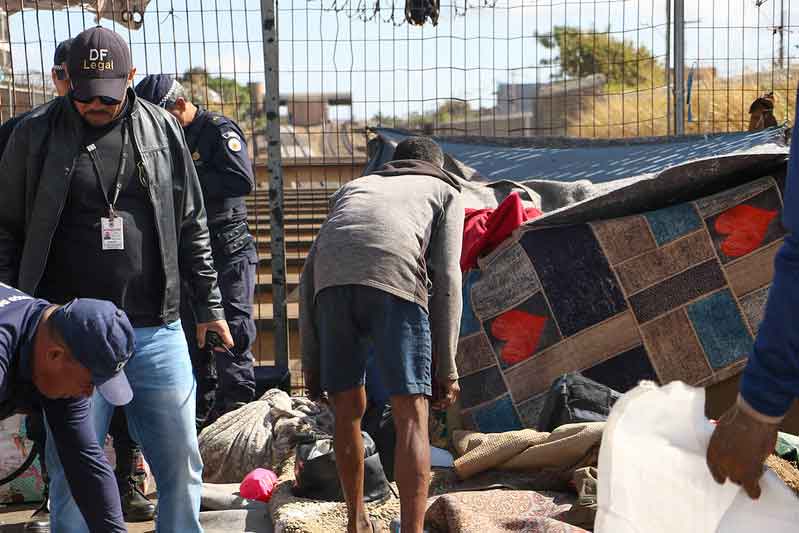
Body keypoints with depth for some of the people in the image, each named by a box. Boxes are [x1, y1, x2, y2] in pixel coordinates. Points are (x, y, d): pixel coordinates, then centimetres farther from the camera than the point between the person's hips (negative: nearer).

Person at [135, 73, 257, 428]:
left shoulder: (219, 129, -10)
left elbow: (243, 181, -23)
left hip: (228, 252, -8)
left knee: (232, 336, -5)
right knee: (192, 336, 13)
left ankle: (235, 409, 1)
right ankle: (201, 415, 23)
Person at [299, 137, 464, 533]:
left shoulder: (353, 187, 39)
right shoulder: (446, 192, 30)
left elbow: (310, 271, 27)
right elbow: (446, 278, 13)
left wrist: (310, 360, 26)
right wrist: (446, 366, 11)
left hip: (332, 283, 4)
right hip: (395, 281, -3)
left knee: (348, 410, 18)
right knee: (411, 418, -1)